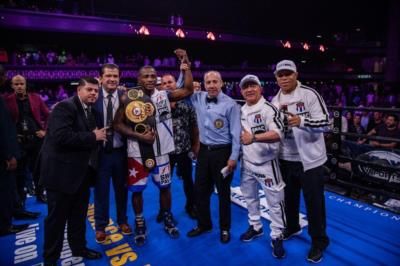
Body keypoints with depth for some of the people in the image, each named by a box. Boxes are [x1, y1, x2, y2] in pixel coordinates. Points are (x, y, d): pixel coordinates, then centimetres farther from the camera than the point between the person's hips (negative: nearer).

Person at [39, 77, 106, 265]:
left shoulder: (90, 111, 11)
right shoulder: (65, 107, -16)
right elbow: (61, 136, -29)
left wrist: (99, 136, 0)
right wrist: (92, 137, -21)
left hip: (81, 172, 8)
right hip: (61, 172, -8)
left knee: (79, 215, 20)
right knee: (57, 217, 8)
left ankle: (79, 248, 37)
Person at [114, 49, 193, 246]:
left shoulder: (164, 96, -1)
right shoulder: (129, 98, -7)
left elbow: (188, 90, -3)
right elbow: (118, 125, -6)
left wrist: (186, 64, -8)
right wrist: (140, 136, -17)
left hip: (161, 152, 2)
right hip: (137, 153, -2)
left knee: (165, 187, 15)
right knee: (137, 190, 9)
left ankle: (167, 220, 38)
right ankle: (140, 225, 32)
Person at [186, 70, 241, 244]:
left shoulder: (230, 104, -12)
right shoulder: (199, 98, 3)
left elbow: (235, 133, -11)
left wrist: (233, 157, -13)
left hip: (222, 152, -5)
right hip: (204, 150, 5)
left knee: (223, 192, 9)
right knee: (200, 189, 14)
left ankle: (224, 228, 29)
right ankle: (203, 224, 35)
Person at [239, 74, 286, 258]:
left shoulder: (268, 108, -15)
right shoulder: (241, 111, 7)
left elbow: (278, 134, -28)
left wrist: (254, 137, -41)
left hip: (266, 163, -7)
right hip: (247, 162, 7)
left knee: (274, 201, 3)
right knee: (249, 197, 20)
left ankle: (277, 237, 22)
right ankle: (255, 227, 41)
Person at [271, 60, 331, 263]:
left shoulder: (309, 94, -13)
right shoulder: (275, 100, 7)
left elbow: (325, 123, -20)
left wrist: (302, 121, -34)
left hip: (309, 158, -5)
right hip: (285, 158, 6)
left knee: (314, 201, 7)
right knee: (289, 197, 21)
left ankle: (319, 241, 27)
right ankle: (292, 228, 45)